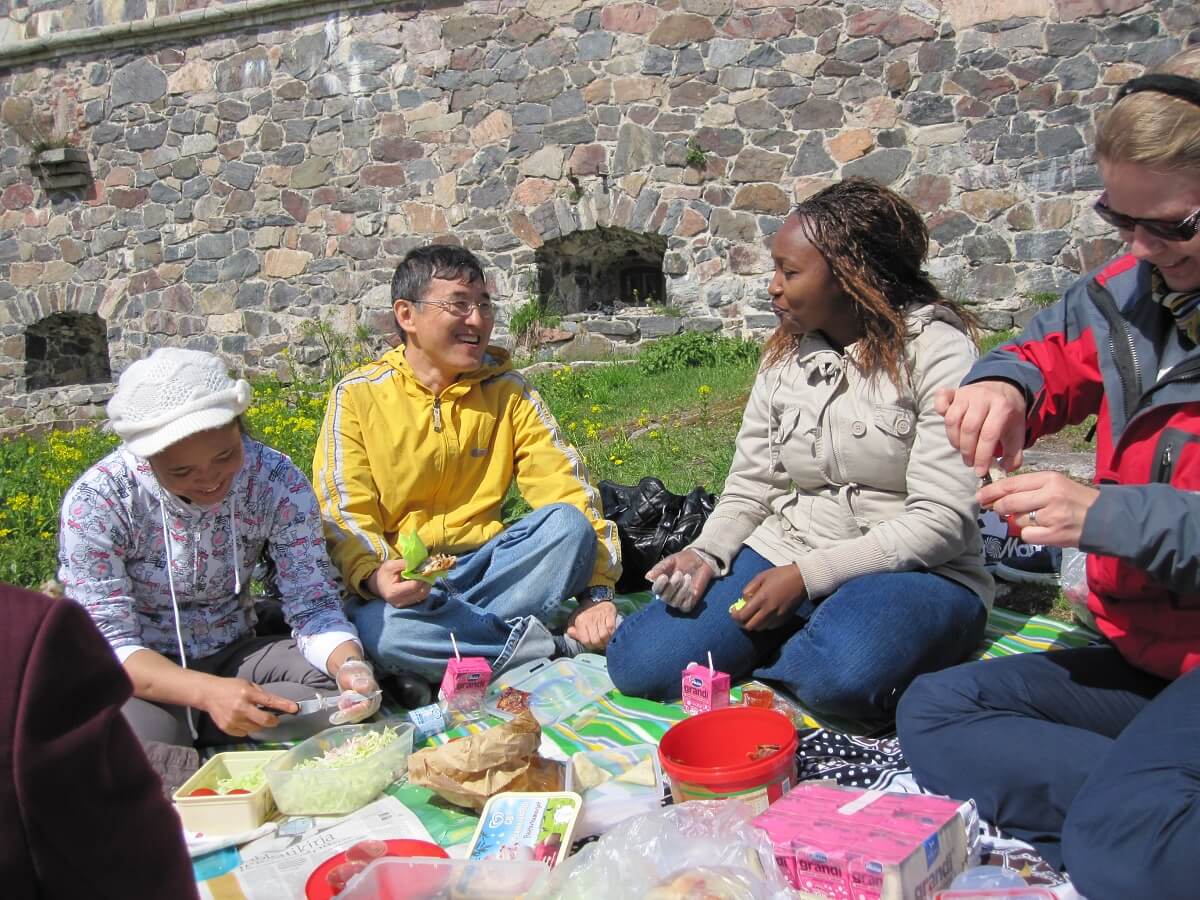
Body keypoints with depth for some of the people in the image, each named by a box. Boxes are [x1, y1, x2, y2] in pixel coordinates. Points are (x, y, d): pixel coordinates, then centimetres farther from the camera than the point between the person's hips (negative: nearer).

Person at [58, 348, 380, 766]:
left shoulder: (276, 481, -14)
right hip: (143, 673, -3)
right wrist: (206, 691, -39)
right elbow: (107, 642, -21)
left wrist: (348, 663, -36)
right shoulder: (95, 501, -20)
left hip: (234, 654, 4)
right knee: (142, 734, -36)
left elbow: (313, 605, -13)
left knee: (336, 684, -24)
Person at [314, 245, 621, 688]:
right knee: (382, 630, -36)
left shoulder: (505, 386, 5)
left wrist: (598, 589, -15)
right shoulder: (358, 395, -1)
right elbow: (343, 512, -7)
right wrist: (374, 575, -29)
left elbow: (564, 485, -3)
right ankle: (558, 646, -20)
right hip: (404, 575, -2)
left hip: (487, 564, 2)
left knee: (570, 523, -25)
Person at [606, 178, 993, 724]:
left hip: (913, 573, -4)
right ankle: (801, 654, 4)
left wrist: (808, 574, -21)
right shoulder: (783, 354, 7)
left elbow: (941, 519, -16)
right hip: (784, 554, 5)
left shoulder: (934, 348, -11)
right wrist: (706, 553, -12)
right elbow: (749, 486, 9)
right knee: (638, 662, -14)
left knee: (843, 671, -39)